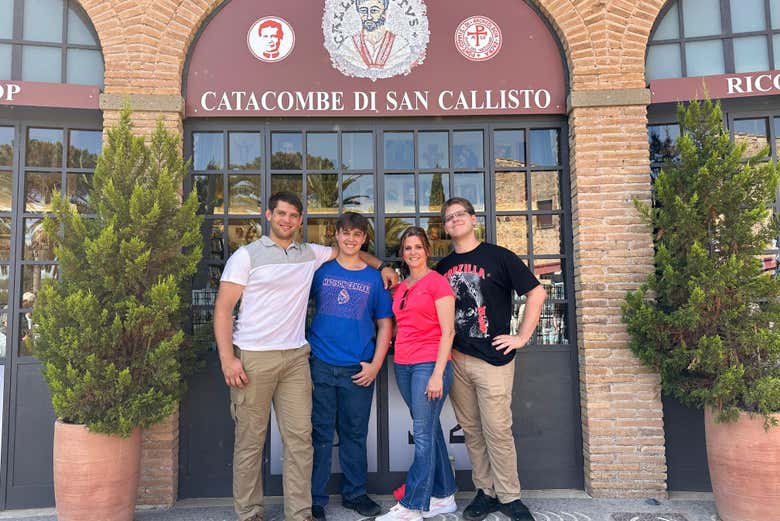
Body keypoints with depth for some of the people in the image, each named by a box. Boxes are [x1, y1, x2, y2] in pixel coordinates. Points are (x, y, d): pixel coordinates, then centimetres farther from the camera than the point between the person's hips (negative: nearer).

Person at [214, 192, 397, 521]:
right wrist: (227, 359, -12)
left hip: (295, 358, 4)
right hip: (253, 358, -3)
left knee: (299, 438, 2)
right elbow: (223, 308, -4)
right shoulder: (246, 255, 0)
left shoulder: (310, 254, 12)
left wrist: (380, 266, 11)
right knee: (250, 441, 4)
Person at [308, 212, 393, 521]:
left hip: (359, 370, 1)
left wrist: (376, 365, -3)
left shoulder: (374, 278, 5)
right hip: (320, 366, 0)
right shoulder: (321, 271, 5)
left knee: (355, 435, 12)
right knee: (320, 435, 6)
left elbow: (384, 324, 6)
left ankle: (354, 493, 28)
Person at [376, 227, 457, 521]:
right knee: (430, 431, 13)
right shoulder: (400, 288, 15)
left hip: (429, 364, -7)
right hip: (403, 365, 7)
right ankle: (443, 496, 23)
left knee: (423, 434, -3)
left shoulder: (437, 282, -5)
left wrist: (438, 373, -15)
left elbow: (448, 331, -10)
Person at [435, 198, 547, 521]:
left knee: (497, 430, 0)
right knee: (471, 431, 11)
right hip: (455, 360, 4)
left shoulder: (498, 256, -2)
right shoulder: (443, 267, 12)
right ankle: (485, 491, 25)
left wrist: (521, 338, -6)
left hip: (493, 358, -4)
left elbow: (537, 293, -3)